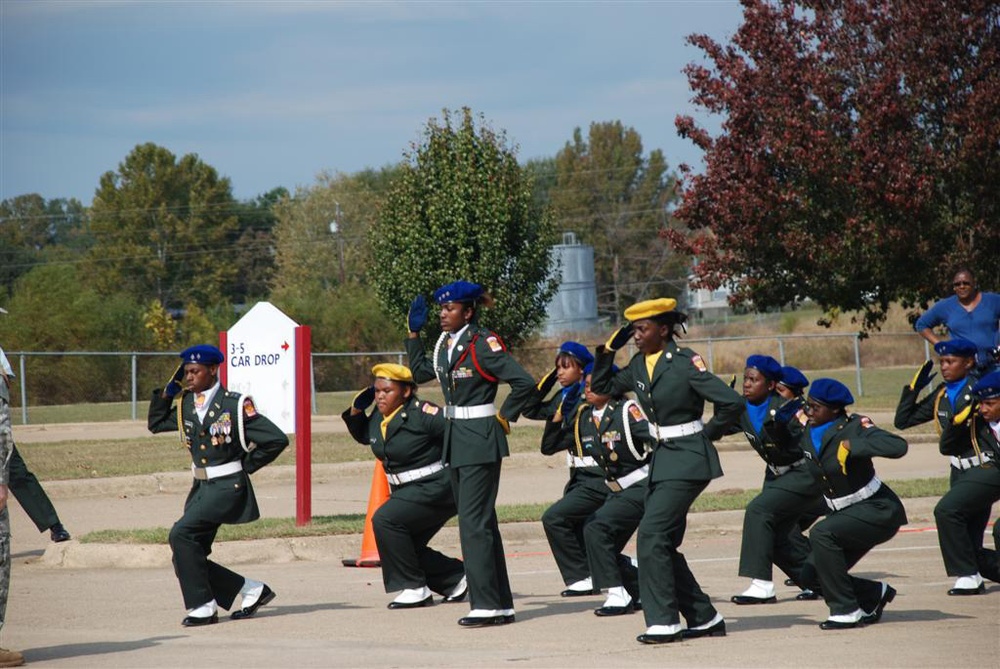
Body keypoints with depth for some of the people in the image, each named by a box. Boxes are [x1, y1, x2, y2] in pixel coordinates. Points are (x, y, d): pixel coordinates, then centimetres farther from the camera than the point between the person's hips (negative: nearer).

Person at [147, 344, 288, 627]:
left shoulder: (234, 405, -11)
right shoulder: (185, 404, 9)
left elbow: (277, 439, -13)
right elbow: (155, 423, 20)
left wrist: (246, 465, -6)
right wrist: (169, 388, 9)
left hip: (227, 486, -8)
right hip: (201, 486, 8)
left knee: (181, 534, -23)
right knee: (186, 559, 2)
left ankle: (203, 607, -13)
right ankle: (252, 590, 17)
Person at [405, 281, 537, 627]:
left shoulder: (483, 344, -15)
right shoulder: (446, 343, 10)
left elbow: (524, 383, -20)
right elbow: (420, 371, 24)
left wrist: (504, 417, -12)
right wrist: (414, 333, 17)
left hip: (480, 442, -9)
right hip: (456, 440, 9)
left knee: (474, 522, -10)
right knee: (480, 522, 11)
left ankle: (488, 606, -8)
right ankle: (501, 605, 16)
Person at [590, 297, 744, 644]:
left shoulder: (685, 362, -15)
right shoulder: (639, 365, 7)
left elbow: (732, 402, -19)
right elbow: (601, 387, 17)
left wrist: (708, 433, -6)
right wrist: (608, 349, 5)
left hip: (688, 460, -9)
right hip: (662, 459, 9)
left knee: (652, 533, -16)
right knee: (663, 543, 8)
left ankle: (664, 623, -11)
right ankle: (704, 618, 18)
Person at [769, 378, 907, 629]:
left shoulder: (854, 427, -18)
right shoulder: (808, 433, 1)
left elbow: (898, 446, -32)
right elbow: (784, 442, 22)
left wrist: (853, 446, -35)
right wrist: (778, 422, 0)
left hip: (878, 510, -8)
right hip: (847, 514, 8)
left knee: (821, 533, -30)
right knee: (812, 573, -1)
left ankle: (846, 612, -21)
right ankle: (876, 594, 22)